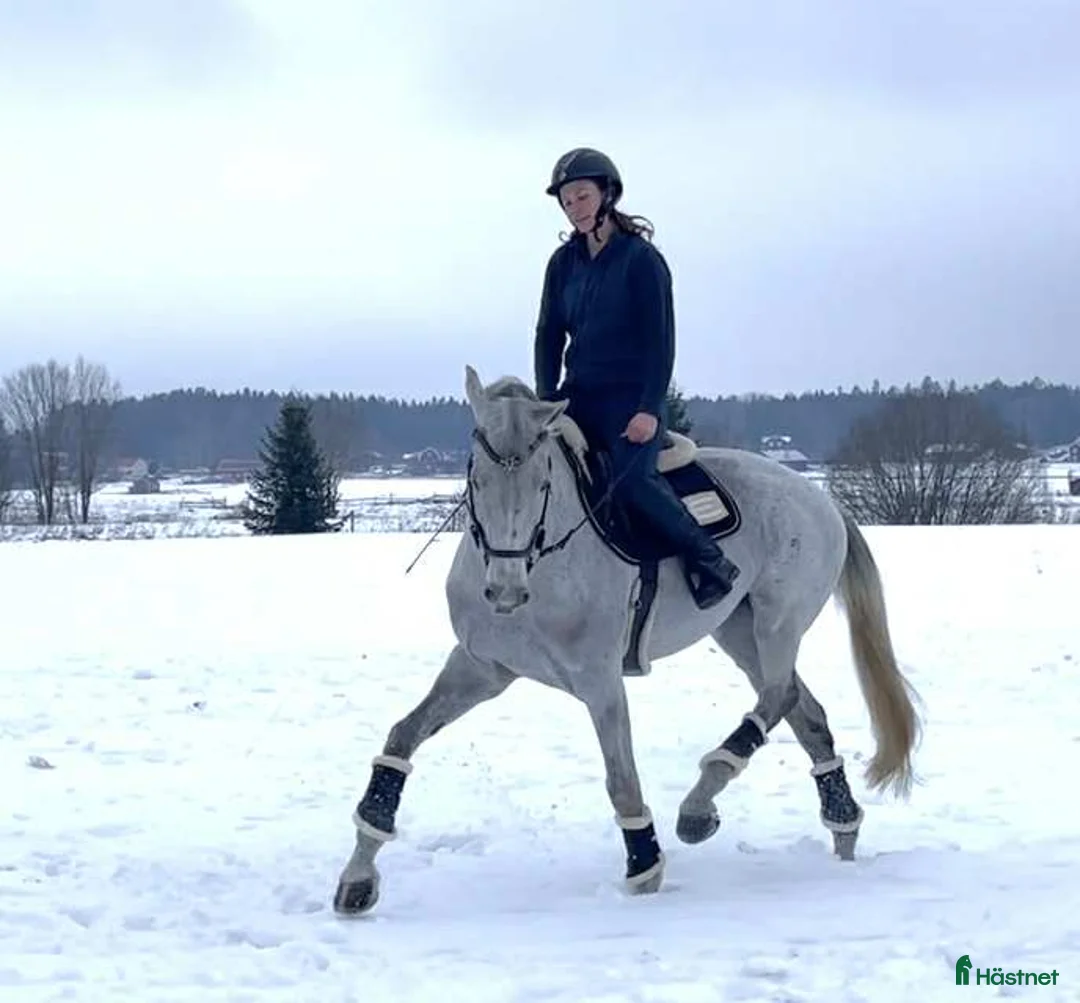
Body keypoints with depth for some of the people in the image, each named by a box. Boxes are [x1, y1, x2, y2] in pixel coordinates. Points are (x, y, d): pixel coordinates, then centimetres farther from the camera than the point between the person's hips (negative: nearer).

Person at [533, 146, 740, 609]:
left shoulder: (642, 259, -6)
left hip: (630, 398, -6)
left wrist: (649, 410, -17)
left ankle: (708, 559, -13)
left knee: (630, 479, -28)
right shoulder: (564, 263, 10)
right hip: (578, 397, 6)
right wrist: (547, 402, -2)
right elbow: (549, 335, 10)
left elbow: (660, 341, -9)